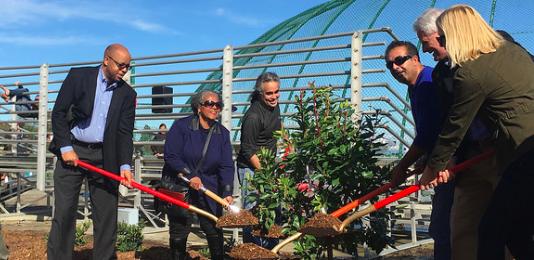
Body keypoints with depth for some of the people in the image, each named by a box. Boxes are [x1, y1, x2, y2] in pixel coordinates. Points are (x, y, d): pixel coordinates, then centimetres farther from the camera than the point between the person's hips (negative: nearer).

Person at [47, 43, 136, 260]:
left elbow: (125, 132, -1)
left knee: (106, 215, 2)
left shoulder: (127, 94, 5)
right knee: (64, 212, -1)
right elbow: (58, 113, -2)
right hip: (72, 151, -2)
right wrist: (66, 148, -10)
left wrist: (125, 165, -13)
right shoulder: (78, 76, -1)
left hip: (104, 157, 2)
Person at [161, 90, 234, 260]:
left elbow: (226, 166, -4)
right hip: (178, 187, -2)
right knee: (179, 232, 5)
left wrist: (227, 192, -17)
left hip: (208, 190, 3)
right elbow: (170, 156, -14)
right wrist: (190, 175, -21)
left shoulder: (222, 133, 2)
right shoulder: (181, 126, -8)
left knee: (214, 230, -1)